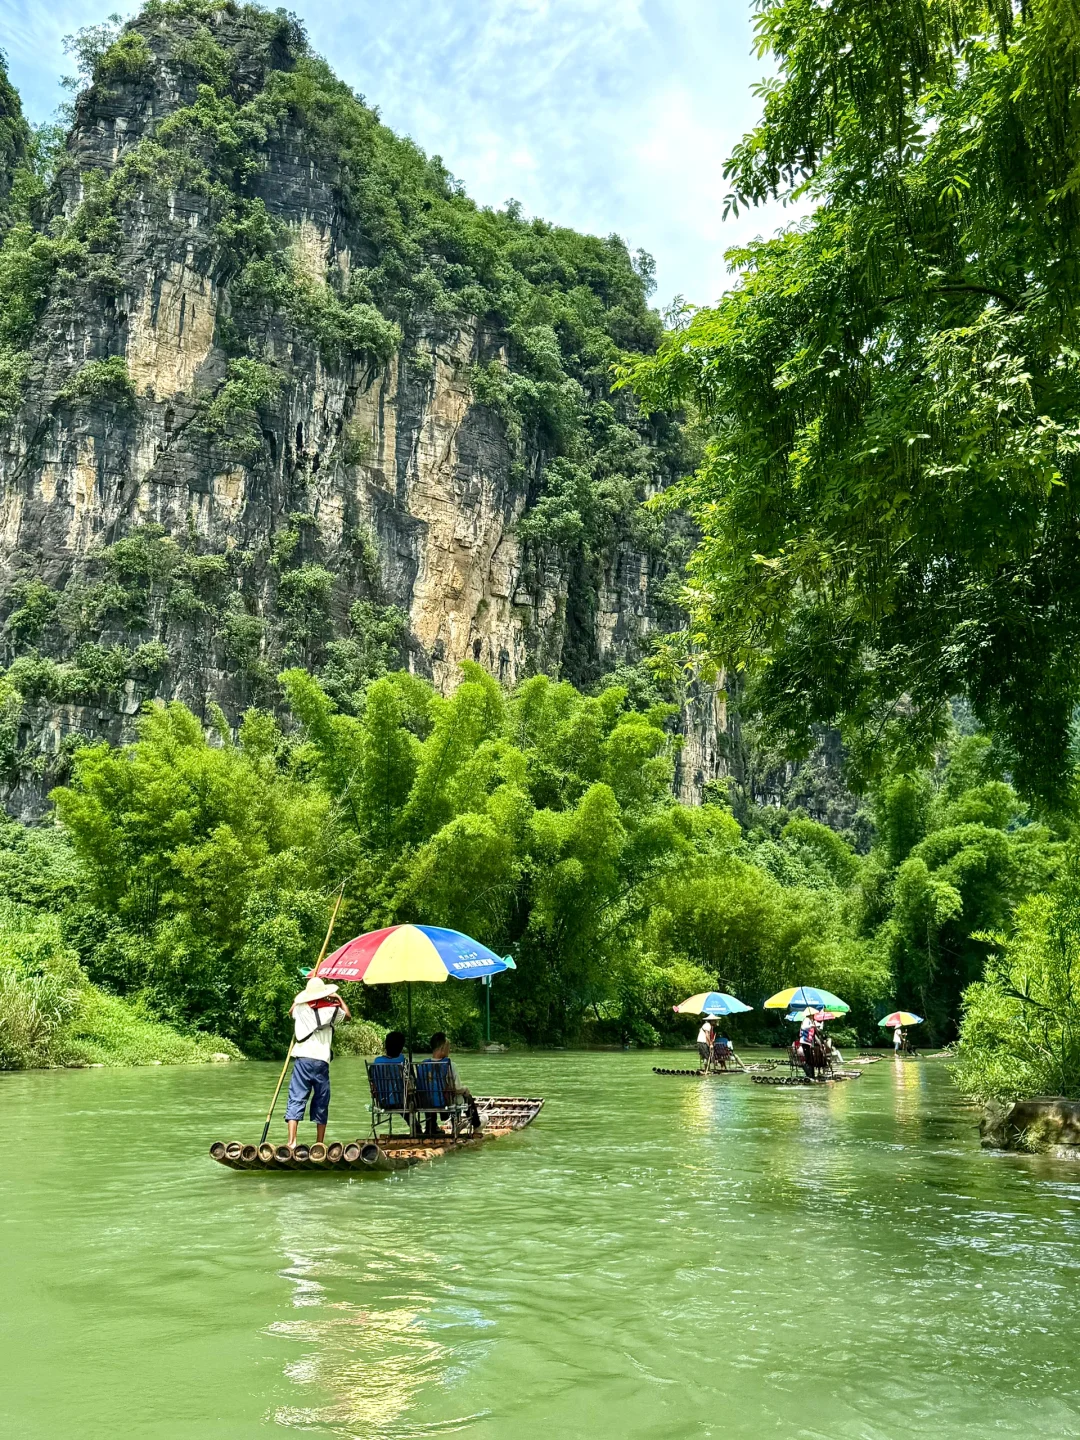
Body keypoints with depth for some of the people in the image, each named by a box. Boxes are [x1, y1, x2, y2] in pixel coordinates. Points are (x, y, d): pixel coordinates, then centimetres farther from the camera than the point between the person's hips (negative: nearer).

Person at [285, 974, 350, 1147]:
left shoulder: (300, 1008, 9)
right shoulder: (331, 1009, 6)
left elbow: (291, 1011, 34)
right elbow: (348, 1015, 28)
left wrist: (297, 1000, 46)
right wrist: (339, 998, 37)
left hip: (302, 1059, 0)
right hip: (321, 1061, 0)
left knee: (296, 1100, -4)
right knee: (321, 1103, 11)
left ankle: (292, 1141, -18)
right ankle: (320, 1144, 15)